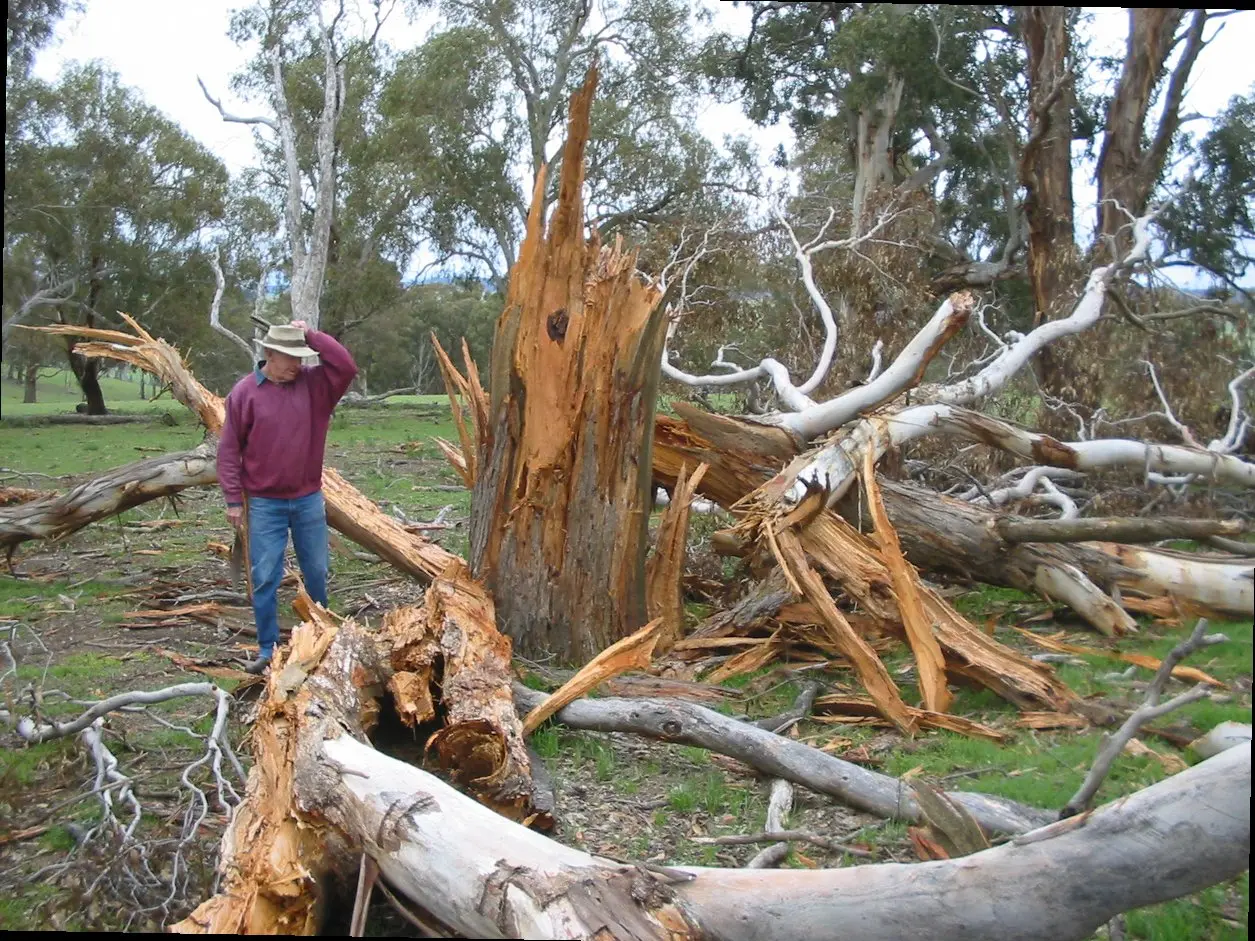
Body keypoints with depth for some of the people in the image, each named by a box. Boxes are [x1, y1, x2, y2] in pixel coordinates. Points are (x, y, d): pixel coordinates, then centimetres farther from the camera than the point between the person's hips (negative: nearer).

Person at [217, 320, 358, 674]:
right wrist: (233, 499, -6)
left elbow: (346, 366, -15)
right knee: (265, 578, 1)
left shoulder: (313, 384, 0)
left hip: (309, 499, 2)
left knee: (316, 573, 12)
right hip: (265, 504, -2)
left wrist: (311, 335, -13)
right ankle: (268, 650, 11)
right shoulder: (245, 392, -6)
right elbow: (229, 450, -4)